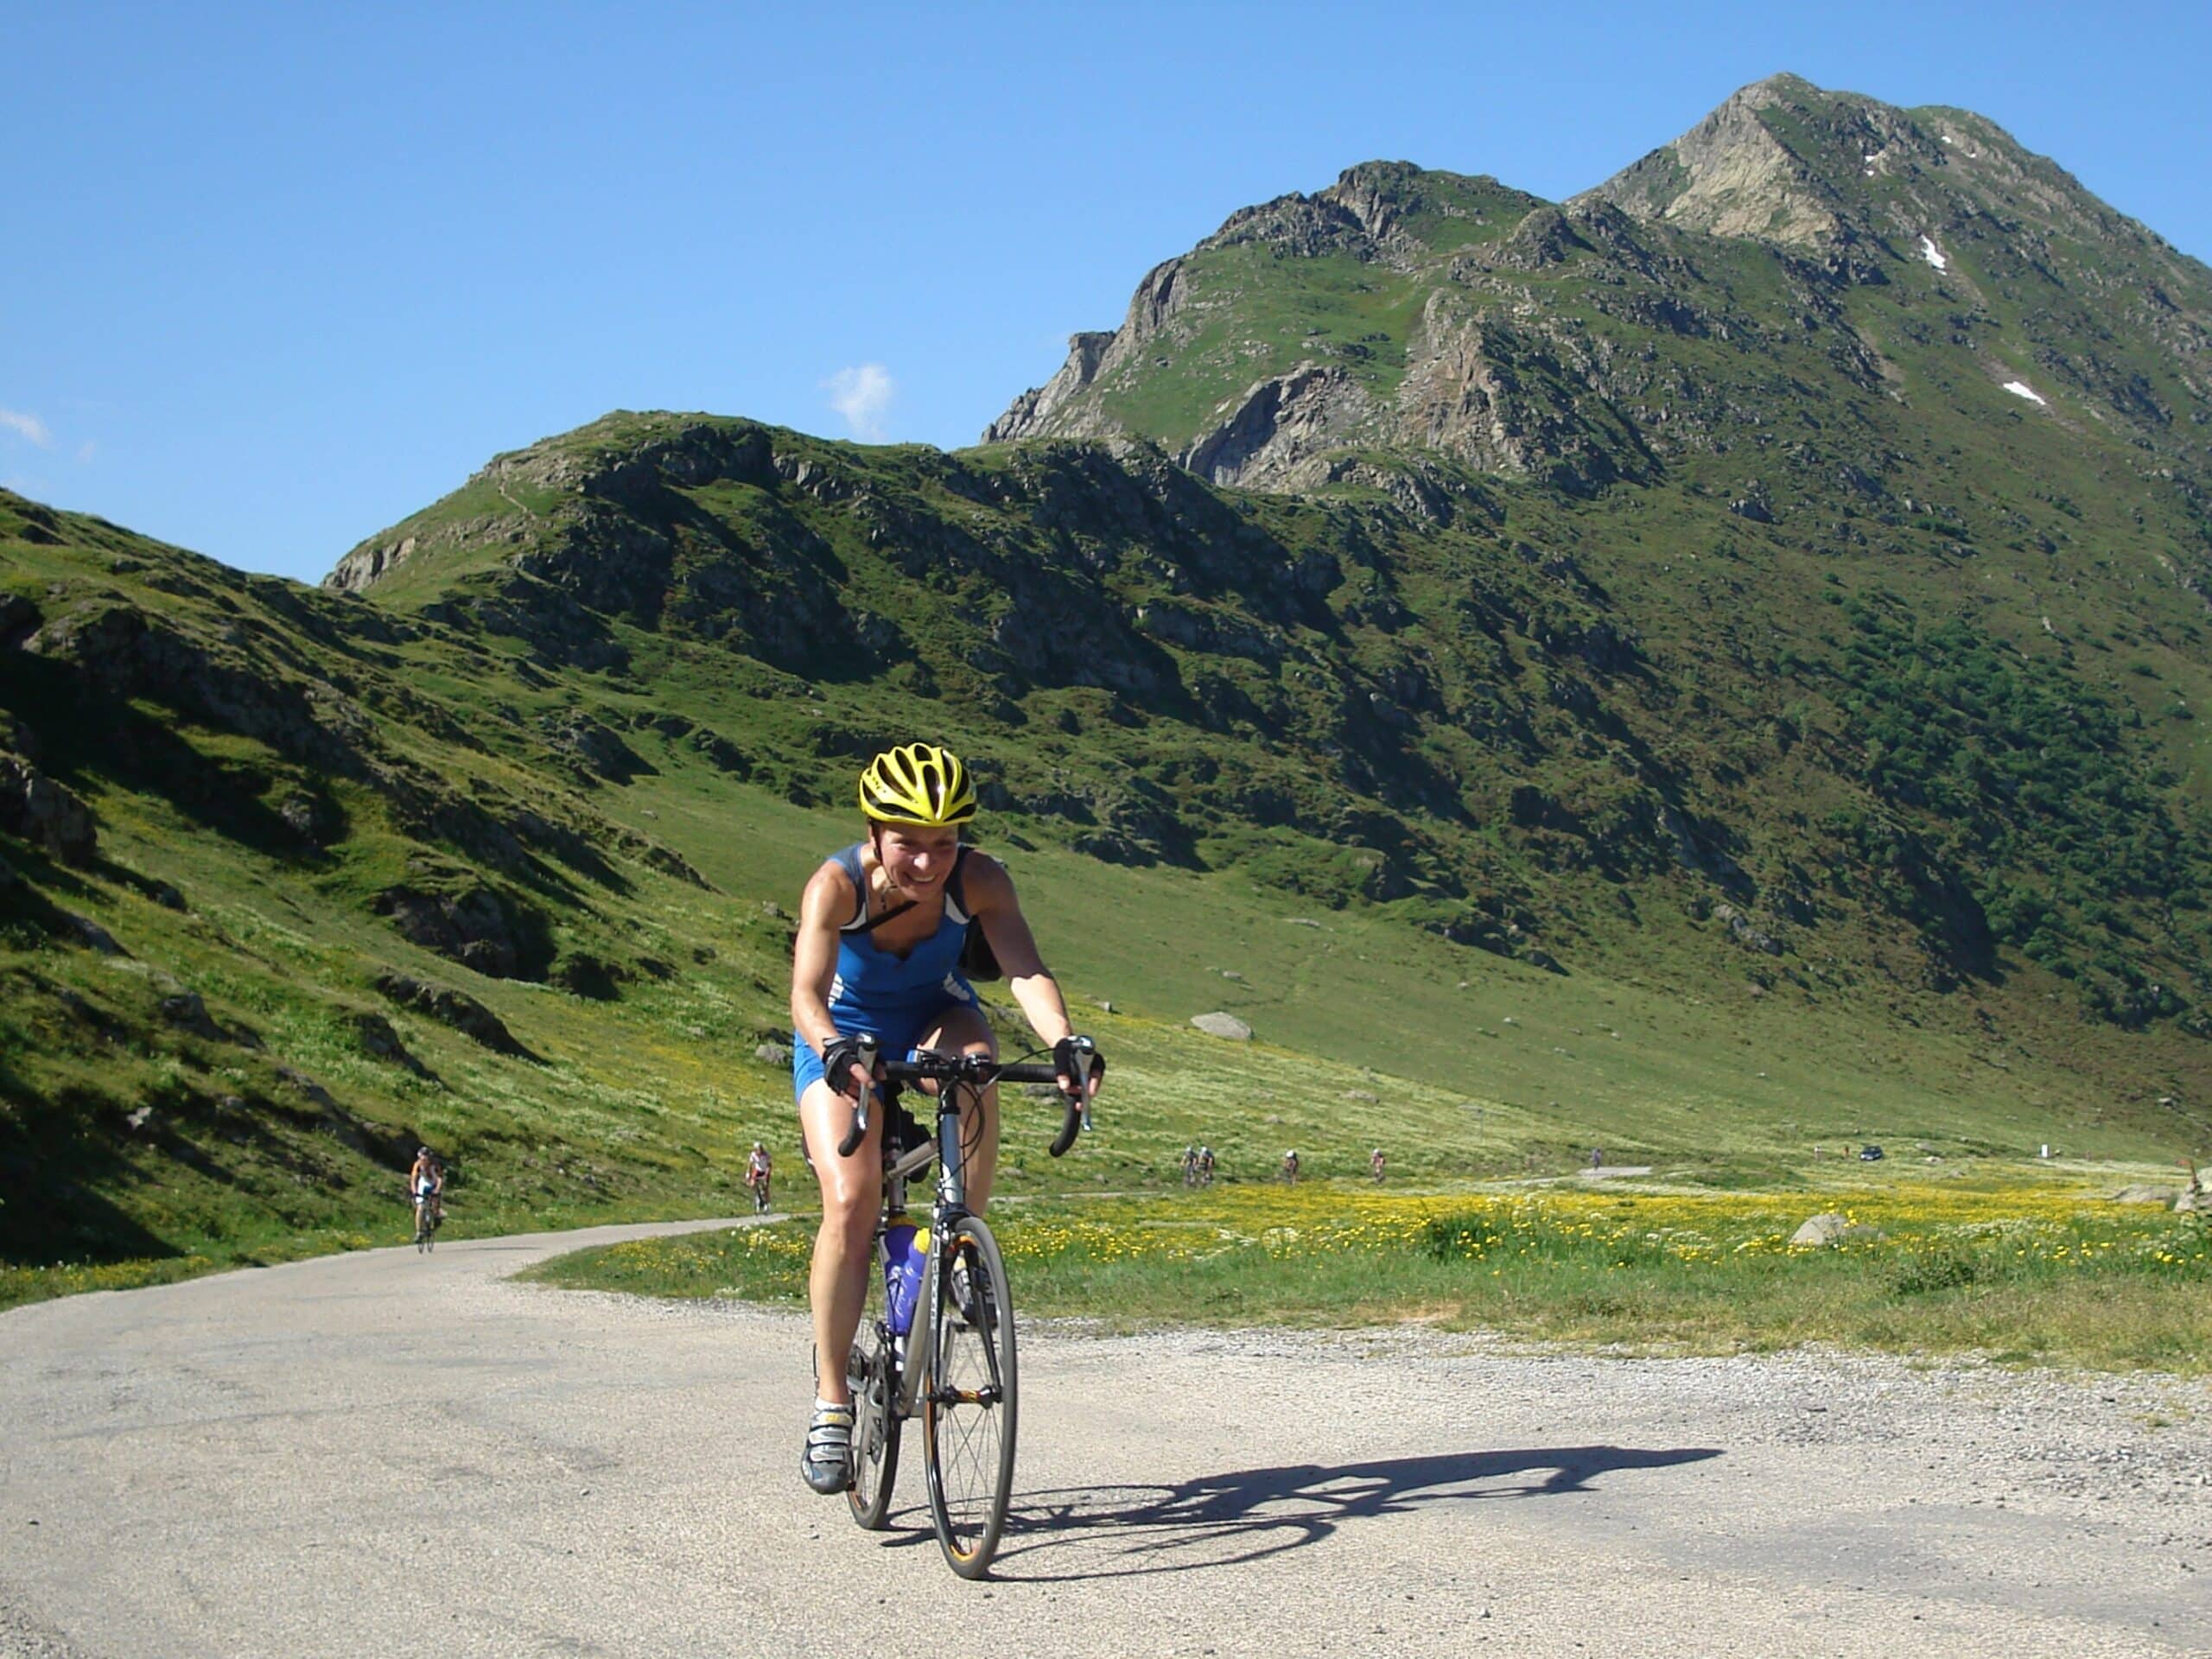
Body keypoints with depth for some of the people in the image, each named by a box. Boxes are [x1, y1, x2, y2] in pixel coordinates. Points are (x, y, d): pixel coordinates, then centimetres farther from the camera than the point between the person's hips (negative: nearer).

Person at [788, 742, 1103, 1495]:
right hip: (846, 1034, -1)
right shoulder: (837, 885, -31)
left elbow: (1025, 969, -38)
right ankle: (831, 1403, -7)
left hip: (934, 1017, 2)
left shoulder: (980, 880, -26)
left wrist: (1063, 1043, -56)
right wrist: (834, 1050, -61)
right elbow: (806, 993, -40)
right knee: (850, 1205, -19)